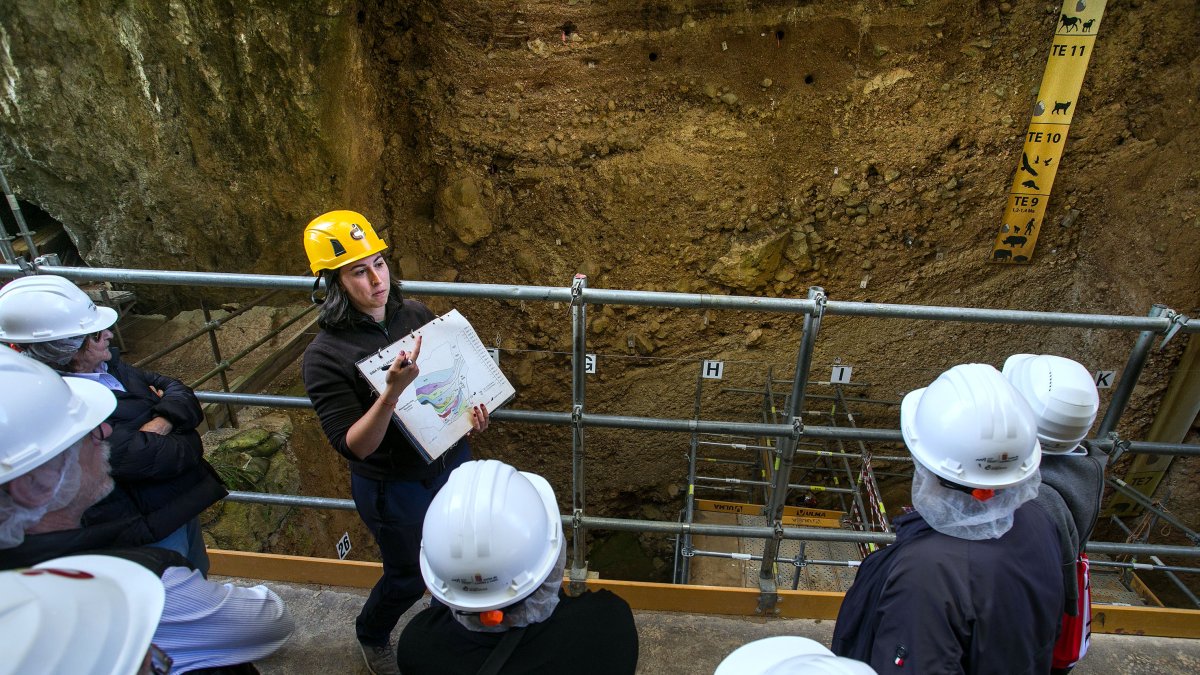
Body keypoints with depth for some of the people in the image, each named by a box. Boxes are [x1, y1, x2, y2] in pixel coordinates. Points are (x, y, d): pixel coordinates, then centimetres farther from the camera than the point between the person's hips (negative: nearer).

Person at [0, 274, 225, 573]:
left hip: (183, 502, 8)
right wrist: (189, 443, -11)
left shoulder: (106, 365, -4)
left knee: (198, 579, 30)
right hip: (153, 534, -8)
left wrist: (165, 420, -20)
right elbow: (145, 458, -31)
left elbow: (177, 389, 1)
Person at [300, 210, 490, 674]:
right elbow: (354, 446, -25)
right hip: (394, 488, -4)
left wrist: (470, 407, -13)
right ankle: (372, 636, 54)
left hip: (453, 461, 5)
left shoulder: (416, 314, -10)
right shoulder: (325, 356, -23)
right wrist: (392, 392, -41)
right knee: (408, 576, 19)